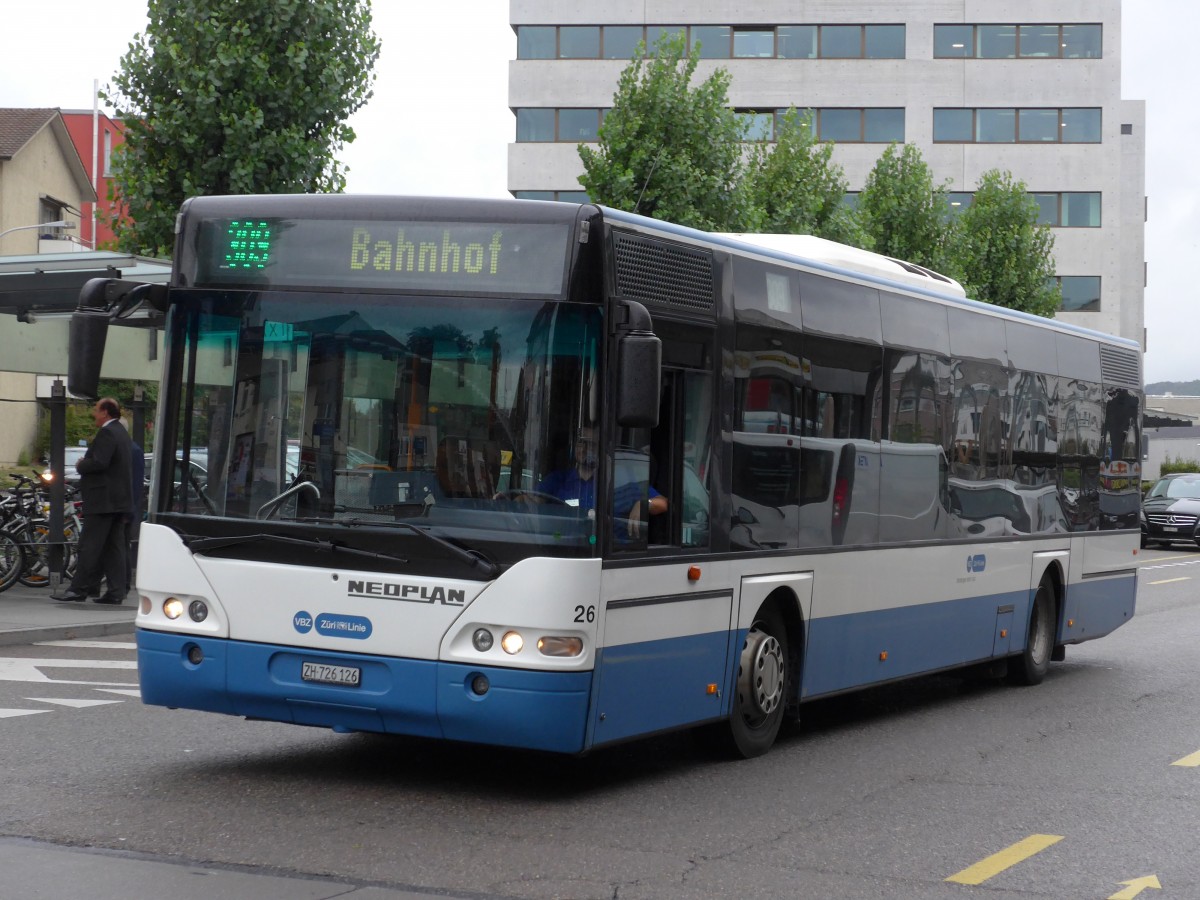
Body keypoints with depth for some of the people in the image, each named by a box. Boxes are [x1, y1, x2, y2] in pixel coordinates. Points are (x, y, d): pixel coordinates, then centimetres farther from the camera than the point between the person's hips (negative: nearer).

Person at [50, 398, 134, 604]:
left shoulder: (107, 433, -14)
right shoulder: (121, 432, 18)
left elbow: (99, 462, -23)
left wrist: (81, 465, -6)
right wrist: (85, 462, 11)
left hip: (103, 500, -10)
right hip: (119, 500, 10)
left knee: (89, 546, -7)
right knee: (114, 547, 7)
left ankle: (79, 589, -6)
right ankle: (116, 591, 6)